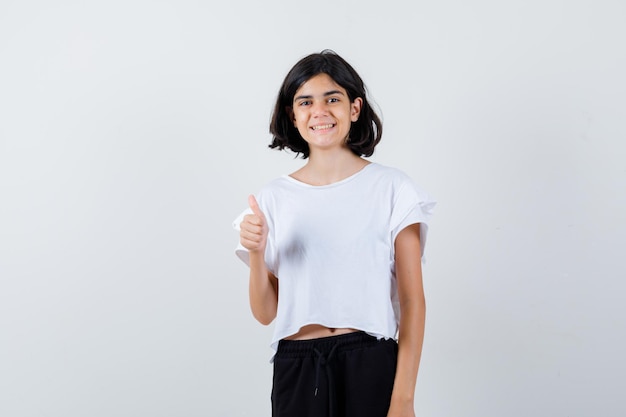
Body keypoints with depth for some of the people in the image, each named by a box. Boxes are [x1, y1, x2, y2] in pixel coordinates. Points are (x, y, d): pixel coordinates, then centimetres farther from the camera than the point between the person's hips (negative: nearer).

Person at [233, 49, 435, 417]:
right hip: (296, 369, 2)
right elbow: (266, 313, 6)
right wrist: (256, 255, -12)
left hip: (372, 366, -2)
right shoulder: (273, 199, 4)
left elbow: (412, 301, -5)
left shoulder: (392, 187, -3)